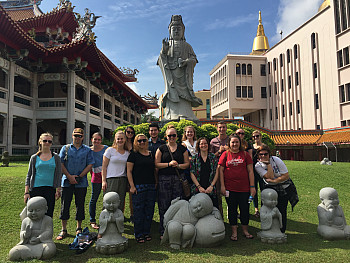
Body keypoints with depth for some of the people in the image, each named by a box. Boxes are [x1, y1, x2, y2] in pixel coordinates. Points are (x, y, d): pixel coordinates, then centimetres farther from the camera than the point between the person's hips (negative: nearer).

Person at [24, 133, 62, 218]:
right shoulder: (34, 158, 6)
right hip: (35, 189, 1)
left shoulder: (56, 157, 5)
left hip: (50, 189, 0)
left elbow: (59, 175, 7)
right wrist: (26, 192, 2)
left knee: (48, 215, 1)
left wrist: (58, 190, 0)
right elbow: (29, 175, 9)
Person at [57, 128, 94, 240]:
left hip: (81, 182, 0)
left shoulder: (88, 150, 6)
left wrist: (79, 177, -8)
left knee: (80, 205, 7)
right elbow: (60, 164, 2)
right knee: (65, 205, 3)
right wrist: (69, 176, -8)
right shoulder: (65, 148, 7)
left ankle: (79, 228, 21)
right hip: (67, 181, 0)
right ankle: (63, 230, 16)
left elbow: (90, 165, 1)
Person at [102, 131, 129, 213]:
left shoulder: (128, 153, 11)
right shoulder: (110, 150, 1)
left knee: (121, 203, 5)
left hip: (123, 181, 4)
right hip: (111, 180, -3)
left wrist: (128, 183, 7)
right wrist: (103, 181, -8)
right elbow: (104, 166, -1)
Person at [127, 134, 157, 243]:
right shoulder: (133, 154, 1)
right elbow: (129, 171, -3)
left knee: (149, 210, 8)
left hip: (151, 187, 5)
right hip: (138, 187, -4)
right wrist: (132, 186, -11)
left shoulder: (151, 155, 14)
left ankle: (147, 232, 22)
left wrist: (156, 183, 11)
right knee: (138, 210, -1)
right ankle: (138, 234, 12)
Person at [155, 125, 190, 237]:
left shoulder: (182, 148, 11)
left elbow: (187, 163, 10)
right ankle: (163, 232, 11)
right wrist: (169, 164, -12)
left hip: (178, 178, 1)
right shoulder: (161, 148, 6)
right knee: (164, 206, -1)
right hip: (164, 179, -1)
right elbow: (157, 164, 1)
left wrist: (178, 165, -9)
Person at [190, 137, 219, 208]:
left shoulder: (213, 157, 8)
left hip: (211, 190, 1)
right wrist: (199, 187, -8)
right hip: (197, 190, 0)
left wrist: (211, 186, -5)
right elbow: (192, 174, 2)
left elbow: (216, 173, 5)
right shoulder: (194, 158, 6)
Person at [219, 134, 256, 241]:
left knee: (245, 209, 9)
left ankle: (245, 230, 27)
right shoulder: (225, 154, 2)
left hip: (244, 188, 1)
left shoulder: (245, 154, 4)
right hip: (230, 188, -1)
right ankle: (234, 232, 21)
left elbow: (250, 171, 4)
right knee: (232, 209, 8)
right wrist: (222, 186, -4)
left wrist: (252, 186, 0)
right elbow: (221, 170, 2)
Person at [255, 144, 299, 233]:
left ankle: (281, 232, 14)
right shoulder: (258, 166, -8)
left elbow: (286, 175, -11)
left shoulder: (276, 160, -10)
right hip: (270, 188, 1)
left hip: (284, 188, -1)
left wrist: (274, 181, -17)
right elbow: (270, 176, -20)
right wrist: (268, 164, -21)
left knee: (281, 210, -4)